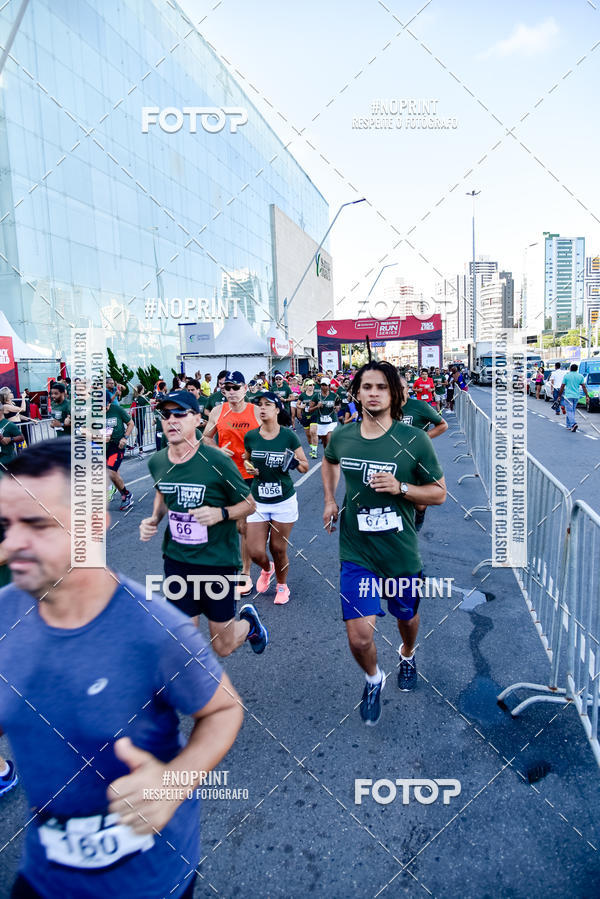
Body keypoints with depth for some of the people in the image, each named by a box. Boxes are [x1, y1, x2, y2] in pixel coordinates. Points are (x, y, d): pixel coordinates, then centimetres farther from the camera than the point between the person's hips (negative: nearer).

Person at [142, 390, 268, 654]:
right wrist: (154, 519, 1)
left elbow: (249, 504, -7)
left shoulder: (216, 461, -17)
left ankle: (249, 621, 44)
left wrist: (221, 513, -25)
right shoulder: (157, 462, -3)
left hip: (218, 561, -4)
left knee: (223, 647, 11)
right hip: (176, 561, 4)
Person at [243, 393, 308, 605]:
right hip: (258, 501, 2)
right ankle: (266, 569, 37)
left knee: (278, 549, 8)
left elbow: (305, 467, -1)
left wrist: (295, 462, -22)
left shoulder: (288, 436, -8)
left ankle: (282, 585, 36)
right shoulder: (251, 436, -2)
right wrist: (248, 467, -6)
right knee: (255, 552, 0)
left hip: (284, 501, -2)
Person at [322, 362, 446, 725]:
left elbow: (439, 493, -7)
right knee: (359, 637, -5)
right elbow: (329, 461, 20)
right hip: (356, 553, 1)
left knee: (407, 615, 23)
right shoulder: (341, 437, -4)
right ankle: (374, 678, 31)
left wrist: (400, 487, -23)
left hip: (402, 552, 0)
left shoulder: (414, 440, -13)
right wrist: (330, 500, 9)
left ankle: (408, 654, 60)